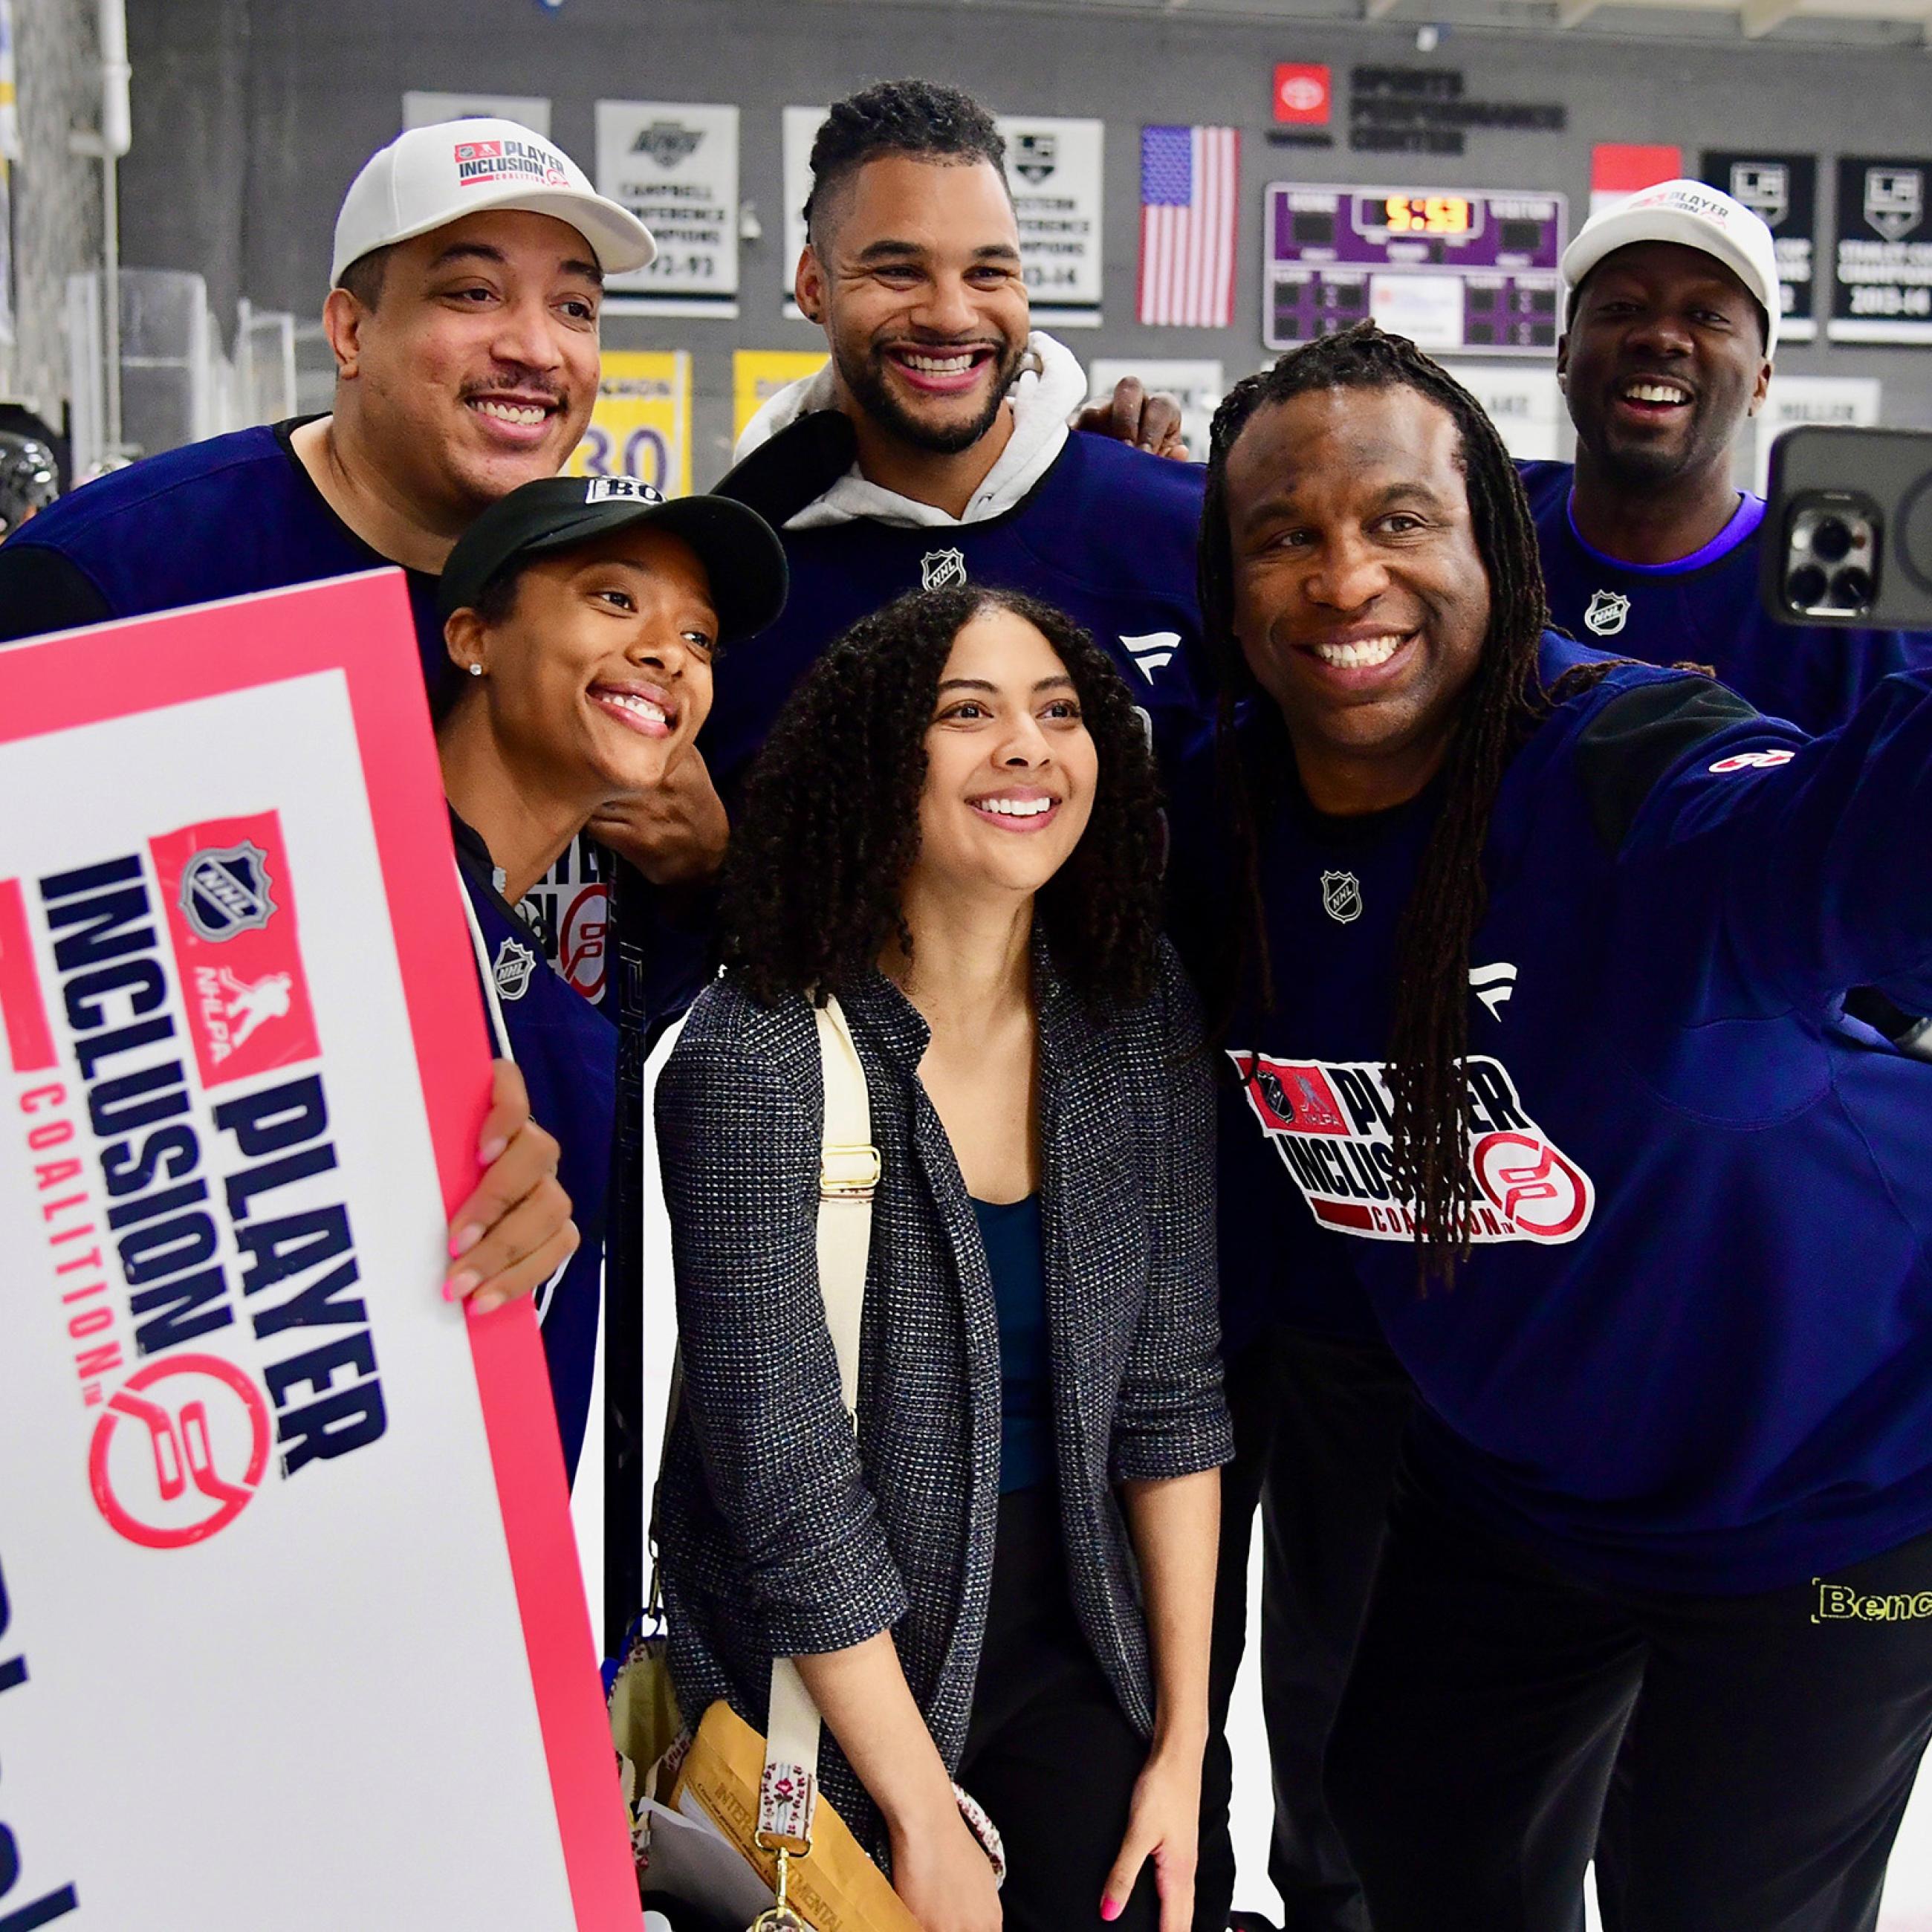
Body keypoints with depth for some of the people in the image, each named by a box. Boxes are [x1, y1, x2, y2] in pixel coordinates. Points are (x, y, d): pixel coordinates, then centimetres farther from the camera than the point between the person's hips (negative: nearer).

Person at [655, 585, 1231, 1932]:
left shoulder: (1138, 1013, -6)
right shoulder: (756, 1060, -22)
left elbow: (1172, 1391, -2)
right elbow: (790, 1490, -19)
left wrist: (1184, 1740, -2)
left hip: (1076, 1631, 4)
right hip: (829, 1682, -4)